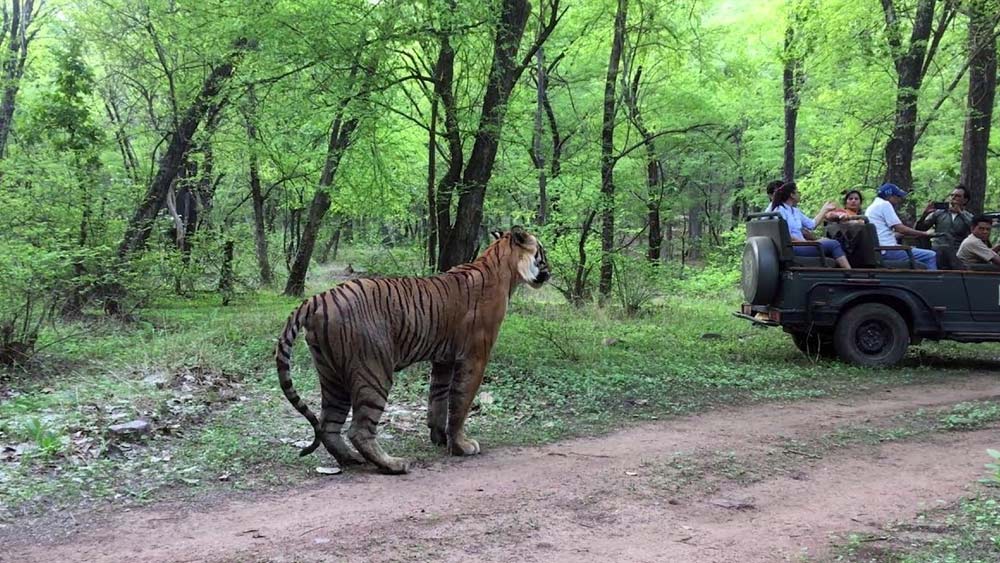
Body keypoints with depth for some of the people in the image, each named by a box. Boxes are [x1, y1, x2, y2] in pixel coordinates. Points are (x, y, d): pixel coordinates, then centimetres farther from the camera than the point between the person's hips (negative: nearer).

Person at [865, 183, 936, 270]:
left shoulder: (871, 207, 22)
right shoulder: (884, 204, -7)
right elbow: (901, 229, -14)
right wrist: (924, 233, -4)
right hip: (887, 250, -10)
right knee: (931, 256, -12)